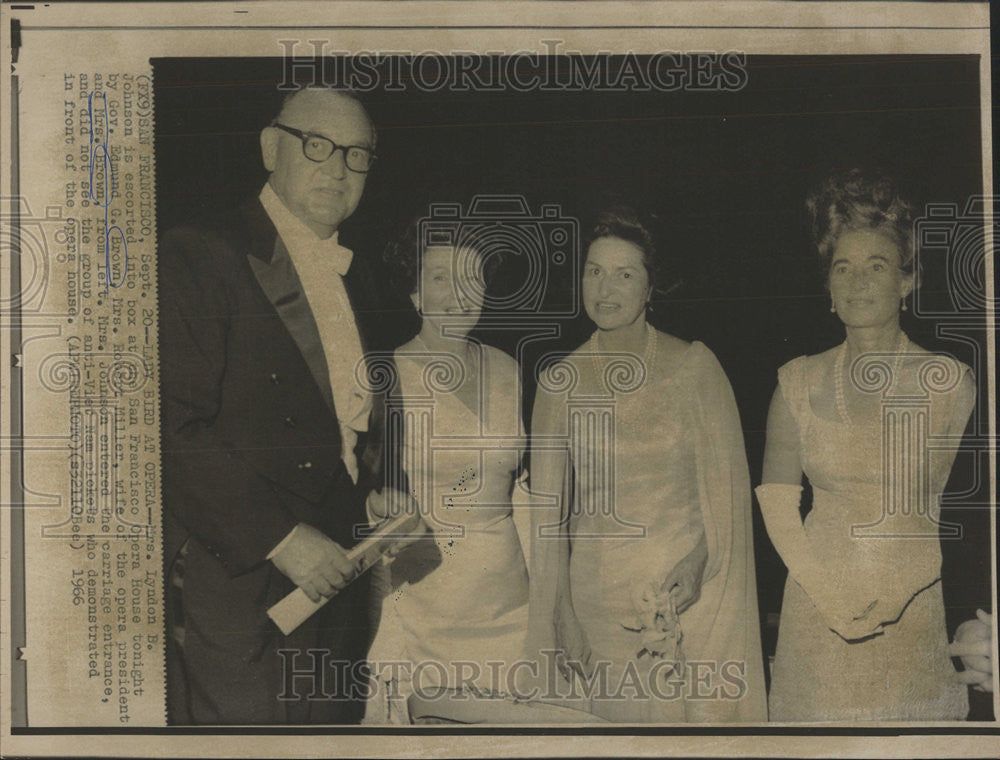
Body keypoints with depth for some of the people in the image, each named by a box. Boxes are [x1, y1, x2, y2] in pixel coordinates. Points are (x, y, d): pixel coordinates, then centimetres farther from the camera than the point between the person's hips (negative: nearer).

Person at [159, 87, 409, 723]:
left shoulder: (356, 276, 17)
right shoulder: (198, 258, -9)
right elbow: (178, 428, -17)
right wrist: (279, 536, -20)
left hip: (335, 573, 7)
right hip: (234, 584, -7)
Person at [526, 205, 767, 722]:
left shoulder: (693, 367, -1)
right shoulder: (561, 382, 4)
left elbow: (727, 483, -1)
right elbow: (547, 507, 4)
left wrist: (701, 561, -17)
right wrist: (560, 615, -1)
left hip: (689, 586, -1)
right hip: (599, 591, 1)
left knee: (698, 710, 1)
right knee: (614, 715, 4)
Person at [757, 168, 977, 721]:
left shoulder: (949, 382, -2)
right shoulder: (798, 382, 4)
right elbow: (776, 503, 0)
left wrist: (897, 595, -15)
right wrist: (828, 595, -11)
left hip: (916, 609, -1)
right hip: (815, 606, 1)